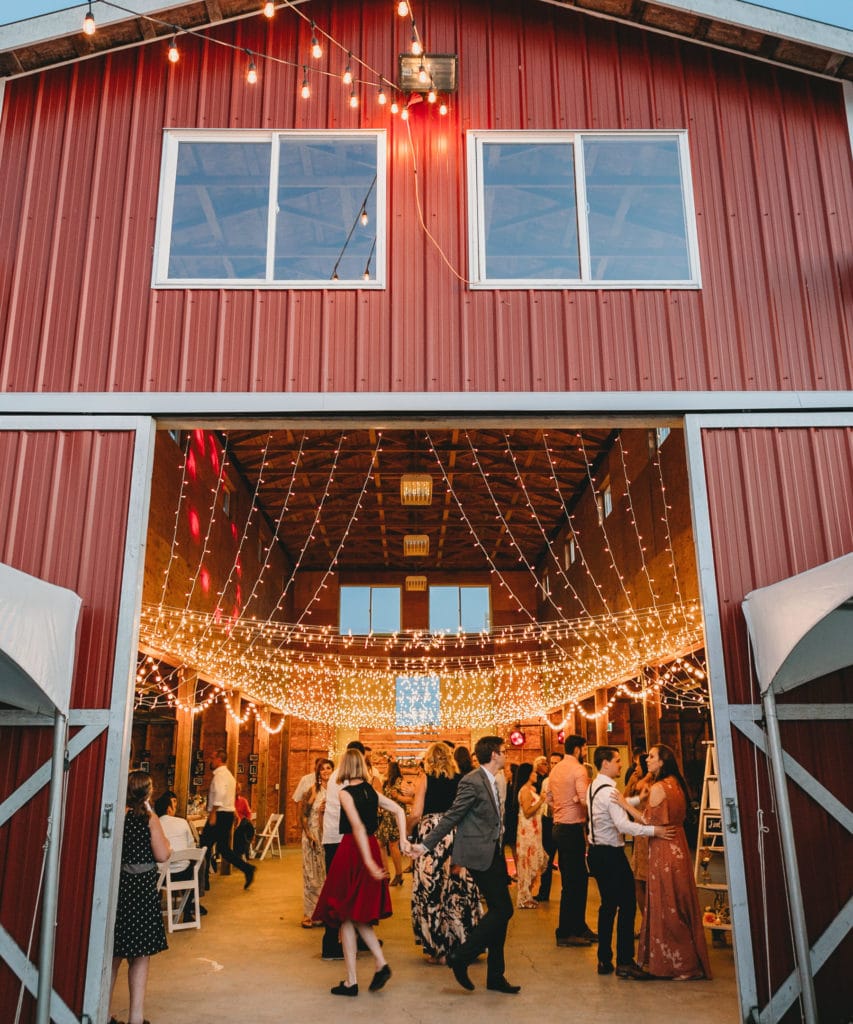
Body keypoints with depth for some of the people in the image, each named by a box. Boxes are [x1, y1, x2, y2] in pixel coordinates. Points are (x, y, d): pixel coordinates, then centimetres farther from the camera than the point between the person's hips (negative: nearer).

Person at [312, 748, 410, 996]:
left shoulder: (345, 792, -12)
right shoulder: (371, 791, 7)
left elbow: (358, 827, -20)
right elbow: (399, 811, 3)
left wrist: (369, 862, -22)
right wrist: (403, 840, 0)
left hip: (352, 851, -6)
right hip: (371, 848, 6)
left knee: (346, 917, 6)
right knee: (358, 915, 17)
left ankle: (351, 982, 11)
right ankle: (381, 963, 2)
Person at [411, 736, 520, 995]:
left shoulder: (490, 782, 13)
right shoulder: (472, 781, -17)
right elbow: (452, 817, -14)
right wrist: (425, 845, -13)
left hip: (493, 853, 9)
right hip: (479, 854, -9)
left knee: (500, 911, 10)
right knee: (502, 909, -10)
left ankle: (495, 976, 20)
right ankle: (460, 957, 1)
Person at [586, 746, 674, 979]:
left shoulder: (594, 787, 11)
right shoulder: (609, 791, -19)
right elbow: (623, 824, -26)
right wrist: (654, 830, -26)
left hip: (597, 852, 10)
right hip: (611, 854, -10)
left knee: (608, 905, 15)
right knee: (627, 905, -2)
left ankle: (604, 960, 20)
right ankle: (625, 962, 2)